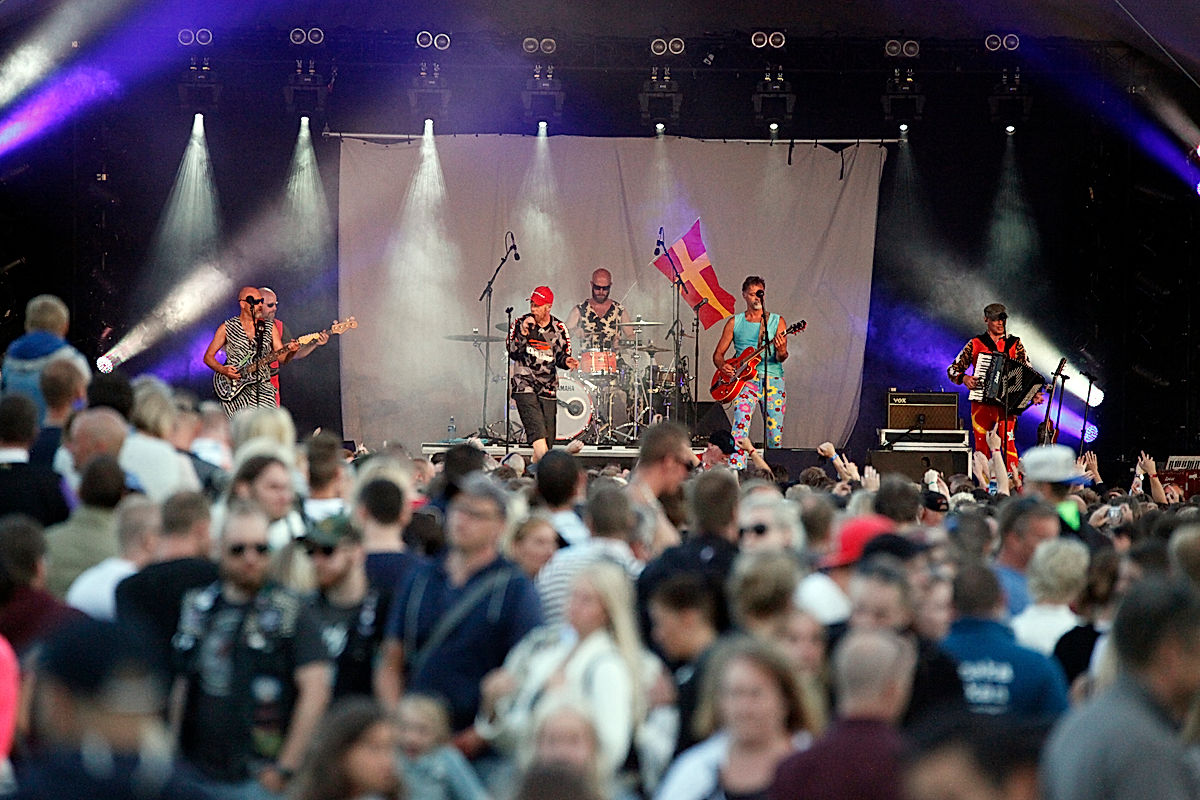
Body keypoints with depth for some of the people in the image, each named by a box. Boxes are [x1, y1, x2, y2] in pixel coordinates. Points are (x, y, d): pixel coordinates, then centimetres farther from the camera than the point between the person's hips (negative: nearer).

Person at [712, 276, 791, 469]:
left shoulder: (777, 321, 10)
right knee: (741, 426, -22)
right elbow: (718, 353, 13)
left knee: (775, 434, -1)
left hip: (773, 379, 1)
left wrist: (781, 352, -23)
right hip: (745, 379, -1)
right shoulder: (735, 322, 12)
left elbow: (781, 358, 1)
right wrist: (723, 366, -10)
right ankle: (735, 469, -30)